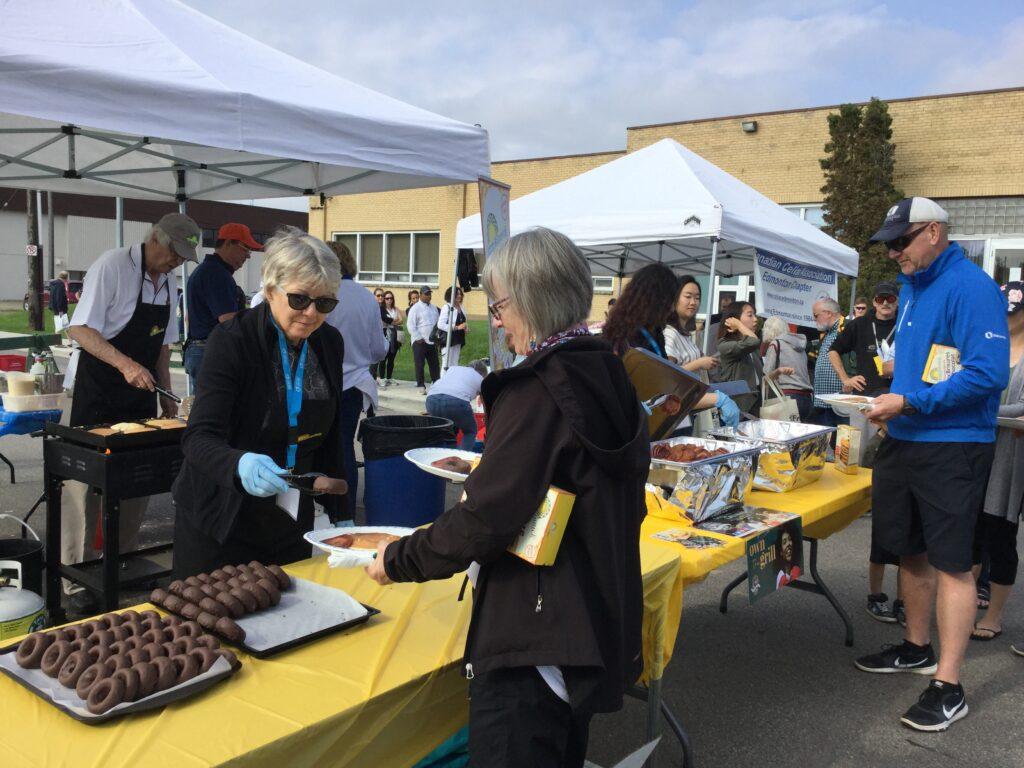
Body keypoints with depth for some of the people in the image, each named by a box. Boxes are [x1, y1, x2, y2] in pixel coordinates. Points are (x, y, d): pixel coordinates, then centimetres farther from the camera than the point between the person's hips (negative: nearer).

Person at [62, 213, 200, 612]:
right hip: (95, 392, -7)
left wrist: (166, 396, 13)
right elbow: (80, 329, -18)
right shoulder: (113, 266, -13)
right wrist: (125, 364, -30)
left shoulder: (168, 282, 9)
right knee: (87, 480, -3)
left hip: (140, 391, 7)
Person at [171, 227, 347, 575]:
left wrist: (338, 512, 7)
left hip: (291, 521, 5)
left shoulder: (330, 343, -1)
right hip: (221, 521, -4)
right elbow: (198, 438, -24)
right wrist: (240, 464, -44)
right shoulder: (231, 340, -17)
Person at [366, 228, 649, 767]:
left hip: (532, 644, -9)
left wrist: (398, 560, -7)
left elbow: (485, 520, -22)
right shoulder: (611, 378, 6)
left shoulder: (536, 391, -20)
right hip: (601, 628, 9)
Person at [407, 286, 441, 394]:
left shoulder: (434, 308, 14)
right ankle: (421, 386, 6)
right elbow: (410, 325, -11)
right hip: (420, 342, -6)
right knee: (419, 364, -1)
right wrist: (418, 338, -14)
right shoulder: (415, 308, -6)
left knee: (434, 364, 9)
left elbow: (438, 322, 20)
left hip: (432, 341, 6)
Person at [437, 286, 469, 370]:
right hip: (448, 340, -8)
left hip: (457, 340, 8)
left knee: (455, 364, 12)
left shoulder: (460, 307, 11)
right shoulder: (446, 307, -11)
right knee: (446, 365, -6)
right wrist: (457, 327, -21)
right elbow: (440, 325, -18)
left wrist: (466, 328, 3)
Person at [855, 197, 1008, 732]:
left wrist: (910, 402, -22)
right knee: (910, 550, 18)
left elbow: (989, 373, -22)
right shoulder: (911, 287, 12)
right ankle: (917, 649, 35)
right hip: (904, 441, 9)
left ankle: (948, 687, 7)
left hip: (952, 447, -9)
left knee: (950, 562, -2)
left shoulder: (970, 287, -15)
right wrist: (890, 402, 10)